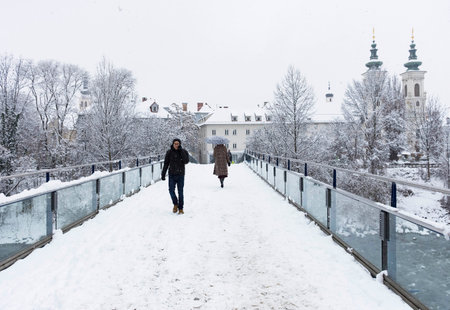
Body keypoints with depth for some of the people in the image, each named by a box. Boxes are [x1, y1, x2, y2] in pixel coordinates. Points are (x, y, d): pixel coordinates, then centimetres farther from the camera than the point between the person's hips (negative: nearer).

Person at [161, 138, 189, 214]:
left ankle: (181, 208, 10)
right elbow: (166, 164, 5)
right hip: (172, 174, 1)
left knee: (180, 192, 0)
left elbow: (186, 161, -17)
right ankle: (175, 204, 20)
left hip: (180, 175, -1)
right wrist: (163, 174, 1)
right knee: (171, 190, -5)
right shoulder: (169, 152, 0)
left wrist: (181, 151, -20)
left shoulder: (184, 152, -2)